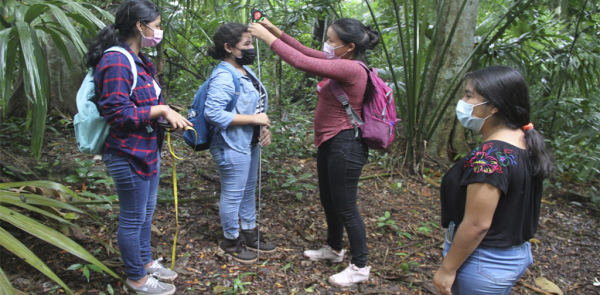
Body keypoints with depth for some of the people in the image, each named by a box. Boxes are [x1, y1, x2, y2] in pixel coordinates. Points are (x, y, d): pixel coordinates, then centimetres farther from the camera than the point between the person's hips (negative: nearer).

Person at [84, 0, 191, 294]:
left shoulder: (138, 60, 11)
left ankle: (146, 261, 40)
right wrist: (162, 109, -22)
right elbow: (117, 113, -25)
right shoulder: (116, 62, -20)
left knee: (146, 212, 22)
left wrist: (169, 117, 1)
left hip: (147, 150, 10)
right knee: (133, 218, 7)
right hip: (128, 155, -10)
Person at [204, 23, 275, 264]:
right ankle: (231, 240, 25)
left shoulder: (245, 71, 7)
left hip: (250, 143, 10)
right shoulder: (223, 77, -22)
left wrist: (264, 127, -1)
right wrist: (254, 119, -25)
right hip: (232, 147, -10)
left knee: (249, 190, 21)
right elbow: (213, 113, -30)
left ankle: (250, 233, 38)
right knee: (233, 194, 6)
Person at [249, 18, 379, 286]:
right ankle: (334, 249, 43)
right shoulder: (342, 63, 6)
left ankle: (360, 267, 19)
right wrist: (275, 30, 5)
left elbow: (302, 62, -27)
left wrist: (267, 36, -18)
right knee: (328, 200, 22)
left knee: (345, 208, 2)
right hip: (329, 143, 10)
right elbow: (307, 52, 11)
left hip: (345, 146, -10)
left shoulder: (351, 69, -23)